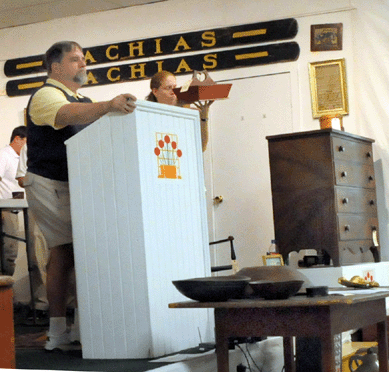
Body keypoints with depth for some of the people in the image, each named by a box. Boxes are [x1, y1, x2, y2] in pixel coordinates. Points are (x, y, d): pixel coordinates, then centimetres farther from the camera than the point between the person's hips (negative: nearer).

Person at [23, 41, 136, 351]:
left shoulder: (85, 101, 21)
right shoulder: (46, 95, -9)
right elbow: (69, 114, -31)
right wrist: (109, 106, -48)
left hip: (75, 186, 8)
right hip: (50, 185, -8)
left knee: (63, 254, 6)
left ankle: (58, 333, 8)